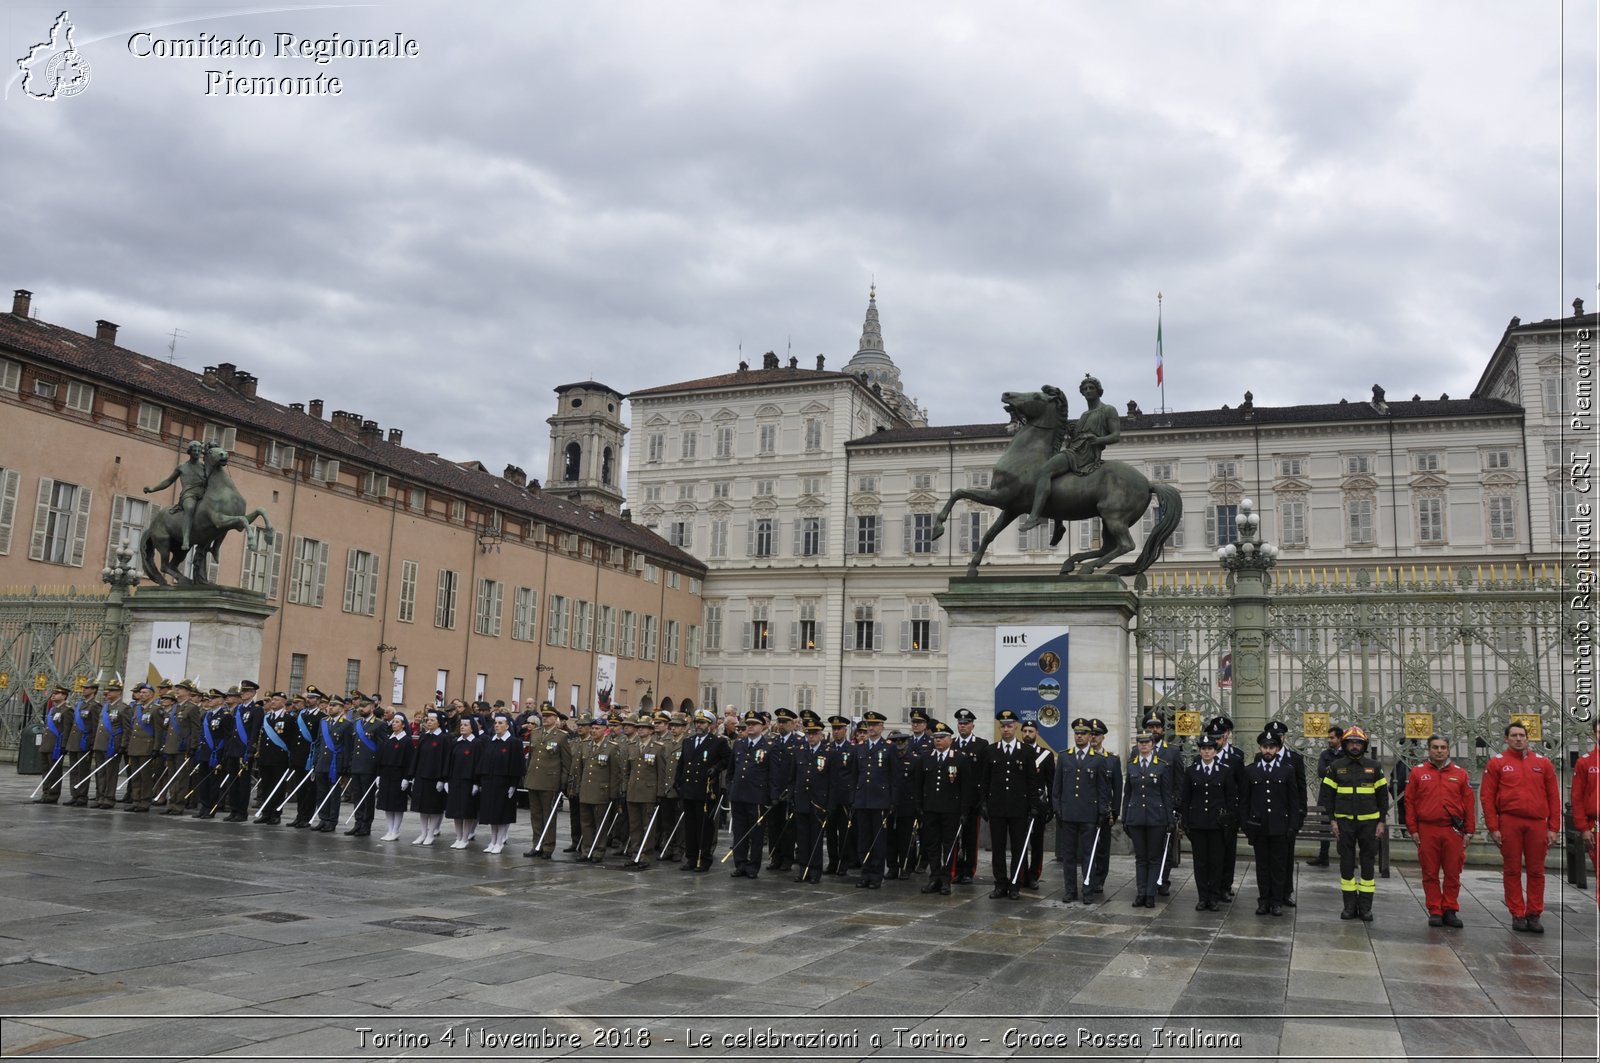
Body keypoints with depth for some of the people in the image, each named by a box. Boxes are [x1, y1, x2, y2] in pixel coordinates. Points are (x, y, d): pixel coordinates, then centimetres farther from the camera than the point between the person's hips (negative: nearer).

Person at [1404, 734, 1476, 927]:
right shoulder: (1417, 772, 6)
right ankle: (1435, 912, 11)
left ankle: (1450, 910, 14)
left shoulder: (1460, 774, 8)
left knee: (1452, 874, 4)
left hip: (1453, 831, 1)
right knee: (1430, 874, 4)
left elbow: (1469, 803, 8)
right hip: (1427, 831, -1)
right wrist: (1413, 830, 0)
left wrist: (1469, 831, 4)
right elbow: (1409, 802, 5)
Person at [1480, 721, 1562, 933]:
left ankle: (1534, 915, 14)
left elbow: (1553, 796, 10)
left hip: (1537, 823, 2)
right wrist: (1493, 827, -5)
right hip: (1509, 822, -2)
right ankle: (1517, 915, 10)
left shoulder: (1542, 762, 10)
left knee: (1536, 871, 5)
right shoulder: (1496, 762, 4)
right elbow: (1488, 797, 1)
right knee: (1512, 870, 3)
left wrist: (1554, 828, 4)